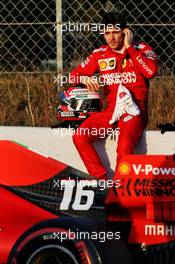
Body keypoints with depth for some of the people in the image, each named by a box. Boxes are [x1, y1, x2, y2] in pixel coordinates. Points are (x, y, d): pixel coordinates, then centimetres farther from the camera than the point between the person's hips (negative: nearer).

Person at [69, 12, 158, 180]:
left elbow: (151, 71, -17)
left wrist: (129, 47, -10)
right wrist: (85, 79, -9)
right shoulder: (100, 54, 13)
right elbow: (74, 75, 15)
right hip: (110, 110, 4)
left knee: (125, 147, -33)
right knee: (79, 137, -20)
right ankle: (101, 182, -17)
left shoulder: (142, 50, 4)